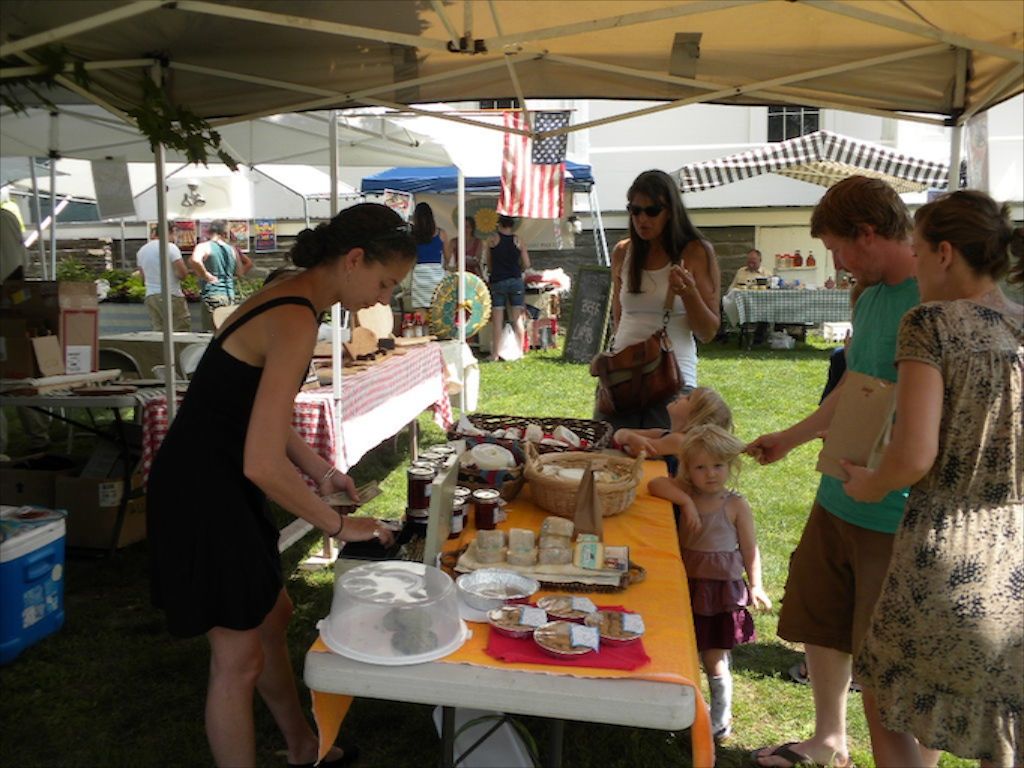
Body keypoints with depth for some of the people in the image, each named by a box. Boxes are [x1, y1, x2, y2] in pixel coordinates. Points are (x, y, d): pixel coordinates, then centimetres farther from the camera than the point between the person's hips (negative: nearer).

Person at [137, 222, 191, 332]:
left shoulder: (141, 251, 12)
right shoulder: (170, 247, -9)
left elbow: (143, 277, 20)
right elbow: (183, 273, -14)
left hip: (150, 295, 7)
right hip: (171, 295, -7)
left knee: (158, 330, 7)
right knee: (181, 332, -4)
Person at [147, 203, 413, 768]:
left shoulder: (286, 299, 5)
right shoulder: (297, 321, -25)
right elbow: (263, 465, -29)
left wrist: (318, 470, 9)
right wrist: (339, 525, -15)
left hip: (221, 483, 10)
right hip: (200, 493, -10)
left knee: (272, 615, 23)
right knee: (239, 658, 4)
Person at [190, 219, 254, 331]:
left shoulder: (204, 246, -3)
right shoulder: (232, 249, 11)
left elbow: (195, 261, -25)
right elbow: (240, 272, 18)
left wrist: (206, 276, -12)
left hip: (213, 296, -5)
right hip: (232, 296, 5)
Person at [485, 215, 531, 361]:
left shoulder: (492, 239, -1)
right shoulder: (518, 241, 1)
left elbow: (488, 263, 6)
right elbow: (526, 264, 1)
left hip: (497, 281, -1)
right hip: (516, 281, 1)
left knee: (497, 320, 1)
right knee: (518, 319, 7)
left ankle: (495, 354, 3)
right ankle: (518, 351, 11)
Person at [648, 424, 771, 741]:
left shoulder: (736, 506, -9)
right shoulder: (687, 492, -2)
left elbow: (750, 550, -3)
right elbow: (655, 484, -16)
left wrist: (755, 586, -4)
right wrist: (686, 500, -25)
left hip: (722, 588, -3)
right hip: (688, 584, 3)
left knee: (714, 659, 3)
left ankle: (720, 721, 22)